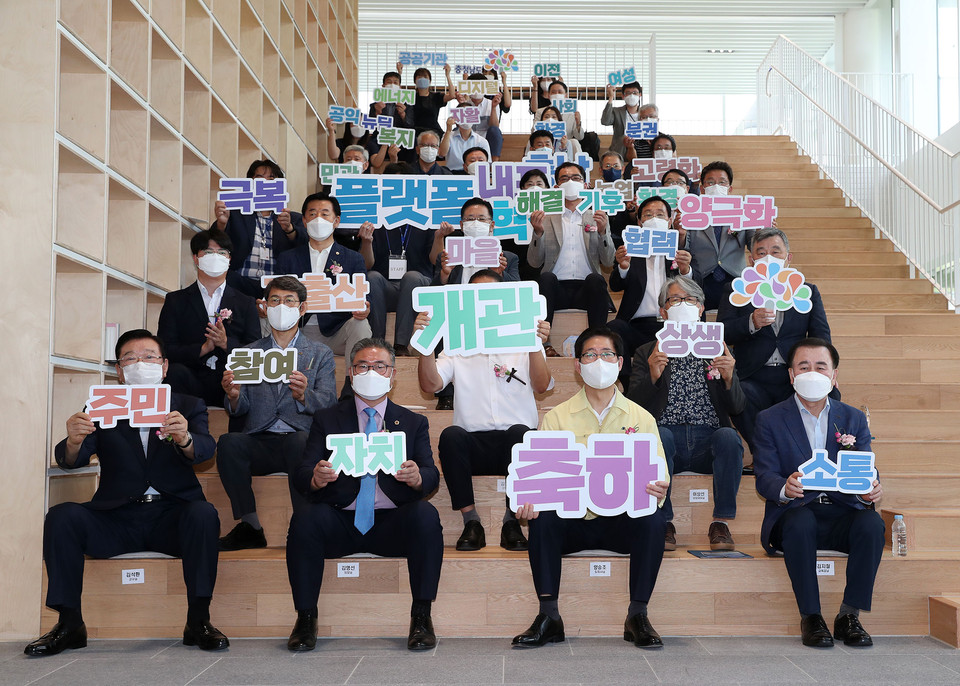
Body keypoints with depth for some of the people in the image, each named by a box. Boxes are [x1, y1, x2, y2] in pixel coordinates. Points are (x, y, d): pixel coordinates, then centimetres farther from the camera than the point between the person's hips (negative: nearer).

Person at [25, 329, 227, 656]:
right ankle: (69, 623, -12)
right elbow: (71, 460, -3)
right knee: (62, 516, -22)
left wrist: (184, 439, -35)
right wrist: (73, 442, -29)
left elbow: (205, 449, -10)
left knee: (203, 514, -31)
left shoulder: (188, 406, 10)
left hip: (171, 514, -1)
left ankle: (198, 621, -22)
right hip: (116, 518, 1)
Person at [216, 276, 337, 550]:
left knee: (300, 443, -36)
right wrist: (233, 396, -13)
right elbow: (241, 409, 12)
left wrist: (303, 396, -20)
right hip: (259, 442, 2)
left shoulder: (321, 353, 16)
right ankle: (250, 526, -22)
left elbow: (329, 403, 3)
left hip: (300, 438, -2)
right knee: (228, 442, -29)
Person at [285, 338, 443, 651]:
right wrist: (316, 478, -23)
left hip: (392, 524, 0)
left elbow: (432, 477, 2)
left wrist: (416, 477, -24)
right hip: (340, 522, 0)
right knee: (305, 518, -30)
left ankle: (421, 615, -20)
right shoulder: (327, 419, 13)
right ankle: (306, 617, -15)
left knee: (426, 514, -30)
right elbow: (300, 476, 2)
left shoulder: (414, 423, 15)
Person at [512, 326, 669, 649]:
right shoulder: (557, 417, 7)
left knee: (654, 520, -30)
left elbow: (657, 475, 3)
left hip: (622, 521, 0)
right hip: (573, 521, 0)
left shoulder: (640, 418, 9)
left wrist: (658, 490, -23)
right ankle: (549, 617, -20)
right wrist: (530, 497, -24)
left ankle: (637, 617, -17)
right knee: (542, 519, -30)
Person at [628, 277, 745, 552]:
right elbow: (634, 407, 3)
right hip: (668, 440, -1)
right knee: (659, 435, -34)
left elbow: (737, 408, 8)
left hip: (709, 441, 1)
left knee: (729, 436, -31)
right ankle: (664, 523, -22)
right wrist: (652, 376, -15)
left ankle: (721, 523, -19)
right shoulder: (647, 353, 15)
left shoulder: (719, 351, 18)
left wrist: (728, 377, -12)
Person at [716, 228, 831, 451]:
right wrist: (752, 322, -21)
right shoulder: (735, 291, 13)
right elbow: (721, 335, 0)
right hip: (753, 380, -1)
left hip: (795, 381, 2)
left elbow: (821, 337, 9)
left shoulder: (808, 291, 19)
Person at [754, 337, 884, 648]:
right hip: (795, 511, -2)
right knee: (800, 523, -36)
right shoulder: (770, 419, 6)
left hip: (841, 514, 2)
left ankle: (849, 615, -14)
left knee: (872, 524, -29)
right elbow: (764, 476, -5)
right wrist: (785, 488, -30)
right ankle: (810, 617, -20)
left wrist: (870, 490, -21)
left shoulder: (853, 419, 13)